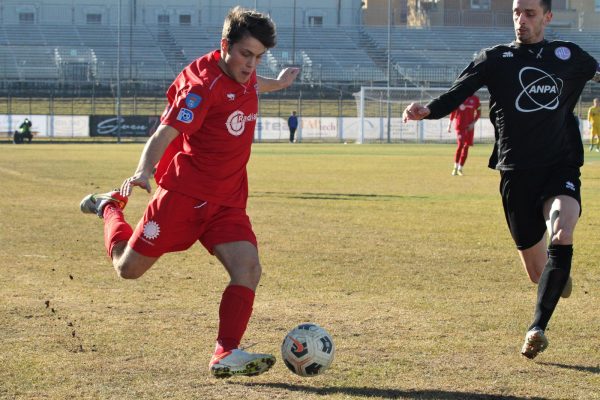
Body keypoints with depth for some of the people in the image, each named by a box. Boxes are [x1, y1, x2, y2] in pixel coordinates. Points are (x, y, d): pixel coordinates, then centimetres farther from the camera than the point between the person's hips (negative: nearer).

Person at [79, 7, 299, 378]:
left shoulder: (244, 76, 4)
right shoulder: (202, 85, -20)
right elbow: (166, 132, -31)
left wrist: (276, 83, 47)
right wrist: (144, 170, -48)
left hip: (228, 201, 6)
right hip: (184, 194, -6)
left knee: (248, 268, -17)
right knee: (129, 268, 5)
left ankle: (226, 355, -17)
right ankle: (111, 207, 35)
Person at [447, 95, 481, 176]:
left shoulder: (475, 99, 1)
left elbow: (478, 113, 8)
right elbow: (453, 111, 5)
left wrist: (473, 123, -5)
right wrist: (450, 124, 4)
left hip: (469, 126, 3)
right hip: (459, 125, -3)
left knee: (466, 146, 4)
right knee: (460, 144, -14)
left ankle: (460, 168, 14)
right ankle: (456, 167, -3)